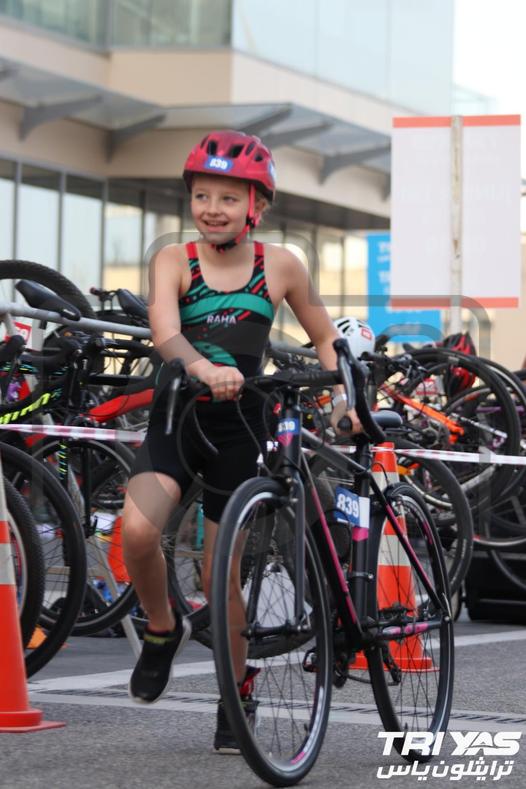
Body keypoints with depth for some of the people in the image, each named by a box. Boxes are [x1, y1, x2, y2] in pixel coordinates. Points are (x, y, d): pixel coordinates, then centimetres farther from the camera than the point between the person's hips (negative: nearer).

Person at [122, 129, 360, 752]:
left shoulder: (280, 266, 0)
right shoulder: (173, 260, -4)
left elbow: (325, 339, 12)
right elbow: (164, 330, -22)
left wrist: (342, 397, -4)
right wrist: (202, 367, -42)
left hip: (239, 429, 0)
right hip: (175, 419, 0)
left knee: (221, 576, 4)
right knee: (137, 530, -25)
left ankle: (238, 693, 26)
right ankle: (162, 630, 5)